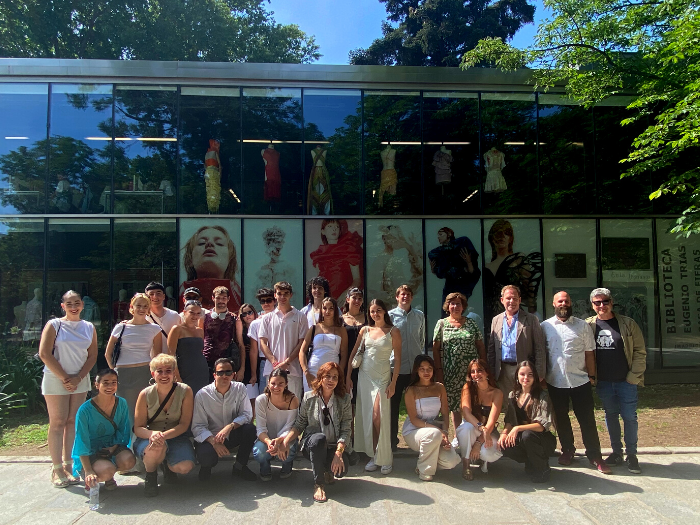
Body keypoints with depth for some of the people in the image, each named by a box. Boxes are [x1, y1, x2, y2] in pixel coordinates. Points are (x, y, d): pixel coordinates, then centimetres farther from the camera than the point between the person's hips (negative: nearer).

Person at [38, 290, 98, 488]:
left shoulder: (89, 328, 6)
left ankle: (68, 466, 14)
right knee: (57, 423, -2)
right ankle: (57, 469, 5)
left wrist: (78, 378, -8)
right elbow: (44, 354, -9)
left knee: (72, 422, 6)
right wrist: (64, 378, -12)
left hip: (80, 381, 3)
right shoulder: (54, 325, -3)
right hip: (55, 380, -3)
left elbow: (92, 356, 5)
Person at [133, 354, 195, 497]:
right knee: (157, 446, -37)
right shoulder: (145, 395, -10)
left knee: (185, 467, -26)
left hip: (175, 437, 1)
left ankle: (167, 465, 13)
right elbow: (138, 428, -8)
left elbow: (184, 424, -11)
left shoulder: (185, 391, -10)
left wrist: (164, 435, -31)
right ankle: (150, 476, -1)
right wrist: (152, 434, -32)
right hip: (148, 438, -1)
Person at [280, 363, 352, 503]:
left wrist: (339, 453, -21)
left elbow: (346, 430, -7)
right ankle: (318, 484, -18)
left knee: (341, 469, -31)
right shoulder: (309, 397, -2)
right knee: (319, 437, -36)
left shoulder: (344, 400, -3)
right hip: (311, 444, 0)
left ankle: (326, 470, 9)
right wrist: (286, 441, -17)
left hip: (334, 446, 1)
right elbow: (299, 424, 1)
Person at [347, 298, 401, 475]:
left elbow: (397, 359, -4)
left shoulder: (393, 332, -2)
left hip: (383, 377, -4)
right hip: (364, 376, 4)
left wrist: (393, 383, -9)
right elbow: (354, 354, 9)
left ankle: (384, 458, 6)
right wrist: (348, 376, 5)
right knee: (366, 416, 5)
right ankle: (374, 456, 17)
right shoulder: (365, 330, 7)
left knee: (378, 417, -10)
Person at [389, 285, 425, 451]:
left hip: (415, 367, 3)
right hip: (395, 367, -2)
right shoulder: (390, 315, -1)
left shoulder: (419, 316, 9)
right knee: (393, 405, 4)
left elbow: (422, 339, 16)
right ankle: (392, 440, 18)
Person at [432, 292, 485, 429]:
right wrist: (438, 370, -5)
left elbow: (481, 347, 9)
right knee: (455, 405, 5)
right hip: (450, 374, -1)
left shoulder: (471, 323, 9)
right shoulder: (441, 324, 5)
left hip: (471, 371, 1)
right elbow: (435, 349, 2)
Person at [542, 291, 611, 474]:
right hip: (555, 382, 1)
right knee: (561, 418, 13)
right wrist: (541, 377, 1)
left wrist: (591, 376, 1)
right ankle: (567, 450, 31)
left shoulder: (583, 326, 2)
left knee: (587, 419, 5)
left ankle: (594, 455, 18)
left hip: (580, 381, -1)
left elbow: (589, 353, 4)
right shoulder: (545, 326, 2)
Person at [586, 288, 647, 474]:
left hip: (626, 381, -2)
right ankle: (616, 453, 24)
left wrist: (634, 375, -8)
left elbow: (640, 351, -1)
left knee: (629, 417, 3)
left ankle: (631, 455, 17)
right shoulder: (588, 326, 1)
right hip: (603, 382, 2)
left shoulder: (628, 324, -2)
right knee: (610, 417, 12)